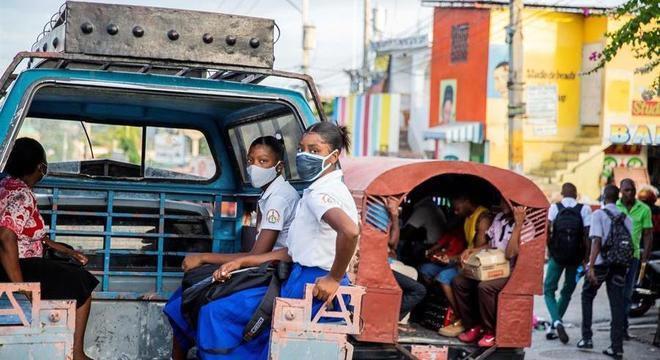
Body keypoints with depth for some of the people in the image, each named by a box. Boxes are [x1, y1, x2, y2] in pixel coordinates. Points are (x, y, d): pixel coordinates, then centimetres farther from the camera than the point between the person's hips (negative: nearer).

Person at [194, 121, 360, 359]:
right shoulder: (327, 190, 17)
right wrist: (241, 263, 12)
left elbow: (349, 231, -37)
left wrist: (334, 278, -25)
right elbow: (293, 252, 17)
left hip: (309, 286, -10)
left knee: (216, 314, -5)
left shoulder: (321, 194, -15)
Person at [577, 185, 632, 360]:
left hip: (601, 263, -3)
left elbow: (597, 241, -16)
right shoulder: (625, 217, 9)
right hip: (620, 264, 3)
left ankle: (587, 338, 14)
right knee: (617, 304, 3)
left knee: (587, 297, 17)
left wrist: (591, 267, -20)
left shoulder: (599, 214, -5)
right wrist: (625, 265, 17)